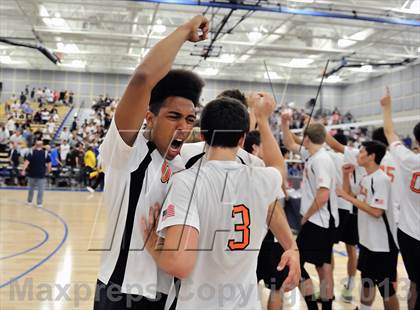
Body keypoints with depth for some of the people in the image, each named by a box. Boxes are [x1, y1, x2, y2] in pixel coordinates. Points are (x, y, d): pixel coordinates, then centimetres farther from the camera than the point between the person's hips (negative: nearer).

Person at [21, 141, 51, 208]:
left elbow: (27, 161, -14)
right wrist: (48, 170, 13)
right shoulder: (45, 153, -1)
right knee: (41, 189, 2)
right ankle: (39, 203, -2)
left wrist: (23, 170, -15)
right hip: (41, 174, -1)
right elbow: (49, 163, 1)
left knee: (31, 188, 17)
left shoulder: (31, 152, -4)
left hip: (32, 174, 1)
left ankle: (29, 201, 29)